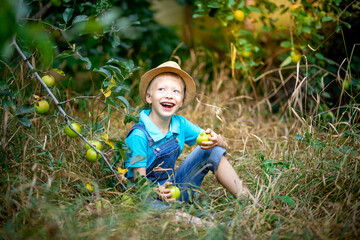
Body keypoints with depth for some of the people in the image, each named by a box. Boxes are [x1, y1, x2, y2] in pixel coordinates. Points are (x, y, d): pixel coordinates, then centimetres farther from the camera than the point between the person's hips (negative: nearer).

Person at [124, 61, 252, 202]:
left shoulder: (180, 124, -3)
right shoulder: (139, 136, -21)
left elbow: (223, 144, 3)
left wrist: (215, 140, -22)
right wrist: (158, 192, -45)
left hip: (175, 185, 7)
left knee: (213, 151, -6)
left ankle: (245, 199, -4)